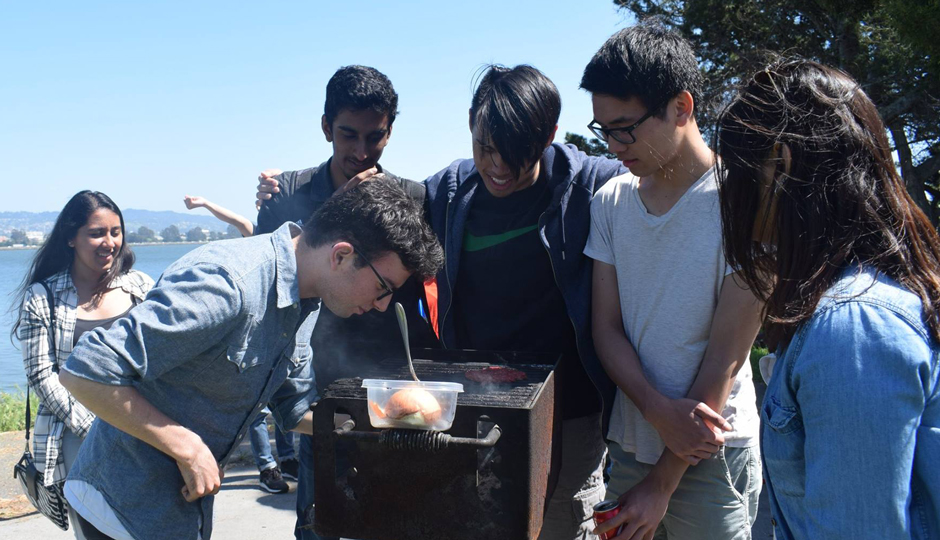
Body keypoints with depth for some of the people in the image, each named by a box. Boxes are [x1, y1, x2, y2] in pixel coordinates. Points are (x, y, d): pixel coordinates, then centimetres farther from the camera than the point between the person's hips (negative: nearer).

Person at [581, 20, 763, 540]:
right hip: (627, 441, 4)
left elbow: (725, 357, -14)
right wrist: (659, 410, -16)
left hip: (711, 455, -4)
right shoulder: (610, 201, 1)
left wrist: (662, 484, -10)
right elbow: (607, 327, 2)